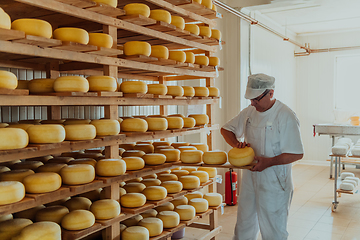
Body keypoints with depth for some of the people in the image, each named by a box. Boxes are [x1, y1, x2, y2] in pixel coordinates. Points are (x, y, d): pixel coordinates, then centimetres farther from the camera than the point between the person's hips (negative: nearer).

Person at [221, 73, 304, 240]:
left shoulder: (286, 116, -15)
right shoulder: (249, 112, 5)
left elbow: (297, 154, -15)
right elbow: (226, 129, 15)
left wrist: (268, 162, -26)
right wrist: (236, 144, -5)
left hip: (274, 182, -6)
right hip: (250, 177, 6)